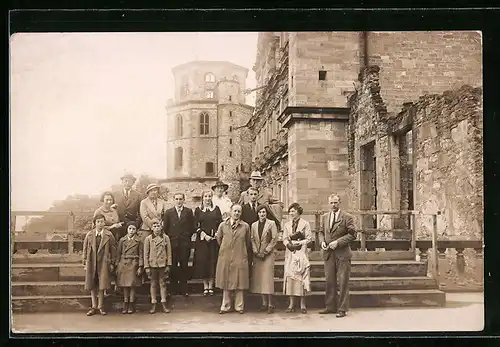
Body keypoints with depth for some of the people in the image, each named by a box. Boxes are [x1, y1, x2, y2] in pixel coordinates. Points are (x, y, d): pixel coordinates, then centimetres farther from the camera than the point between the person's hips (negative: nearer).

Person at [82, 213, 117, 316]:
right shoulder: (89, 235, 7)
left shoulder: (109, 235, 2)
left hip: (103, 263, -2)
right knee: (92, 286, 6)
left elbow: (113, 249, 4)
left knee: (101, 286, -2)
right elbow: (85, 249, 9)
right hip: (91, 263, 2)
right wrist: (85, 263, 4)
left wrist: (112, 263, 0)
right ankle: (94, 307, 15)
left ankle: (101, 307, 10)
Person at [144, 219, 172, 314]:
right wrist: (146, 267, -4)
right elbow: (146, 254, 1)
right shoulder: (148, 239, 0)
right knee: (153, 284, 5)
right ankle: (153, 304, 12)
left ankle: (164, 303, 12)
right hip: (152, 264, 0)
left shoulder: (166, 238, 2)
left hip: (163, 264, 0)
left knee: (163, 283, 5)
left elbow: (169, 252, 4)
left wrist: (168, 265, -1)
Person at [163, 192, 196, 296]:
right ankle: (173, 289, 10)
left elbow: (192, 227, 7)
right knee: (173, 267, 2)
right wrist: (169, 238, 2)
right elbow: (165, 228, 7)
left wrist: (187, 237, 4)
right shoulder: (168, 212, 7)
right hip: (172, 243, 0)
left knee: (184, 267, 2)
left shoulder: (189, 212, 6)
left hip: (185, 244, 0)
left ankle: (183, 289, 8)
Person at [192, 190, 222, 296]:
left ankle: (211, 286, 7)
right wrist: (204, 235, -11)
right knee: (203, 261, -1)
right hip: (202, 239, 0)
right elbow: (196, 226, 2)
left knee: (213, 261, 0)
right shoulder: (198, 210, 6)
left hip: (214, 238, 0)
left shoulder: (216, 209, 8)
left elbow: (220, 223, 5)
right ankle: (205, 286, 6)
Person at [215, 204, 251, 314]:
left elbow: (248, 243, 12)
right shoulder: (223, 225, 2)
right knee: (226, 282, 5)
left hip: (240, 258, -1)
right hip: (225, 257, 1)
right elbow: (219, 238, 15)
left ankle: (239, 306, 12)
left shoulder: (245, 226, 2)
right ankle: (226, 306, 13)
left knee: (239, 282, 3)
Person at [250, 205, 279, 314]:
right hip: (257, 255, 4)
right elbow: (252, 239, 10)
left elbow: (274, 239, -5)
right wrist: (256, 252, -4)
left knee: (268, 277, -9)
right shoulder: (254, 225, 13)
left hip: (268, 254, -4)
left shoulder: (271, 223, 0)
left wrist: (265, 252, -9)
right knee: (259, 278, 2)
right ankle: (264, 303, 8)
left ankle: (270, 304, -5)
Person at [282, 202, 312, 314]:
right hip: (290, 253, 3)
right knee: (290, 276, -2)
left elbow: (309, 239, -1)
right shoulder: (287, 225, 14)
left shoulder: (305, 224, 3)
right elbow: (284, 239, 10)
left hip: (301, 252, -3)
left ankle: (303, 304, 0)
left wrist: (299, 243, -13)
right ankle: (291, 304, 3)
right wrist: (288, 244, -10)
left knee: (302, 276, -6)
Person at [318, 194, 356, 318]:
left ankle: (342, 309, 4)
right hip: (328, 254, 5)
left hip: (342, 254, -5)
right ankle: (330, 306, 19)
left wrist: (338, 242, -16)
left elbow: (352, 234, -8)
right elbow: (321, 232, 20)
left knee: (343, 282, -1)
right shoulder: (325, 217, 13)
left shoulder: (347, 217, -4)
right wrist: (322, 241, -1)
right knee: (330, 281, 9)